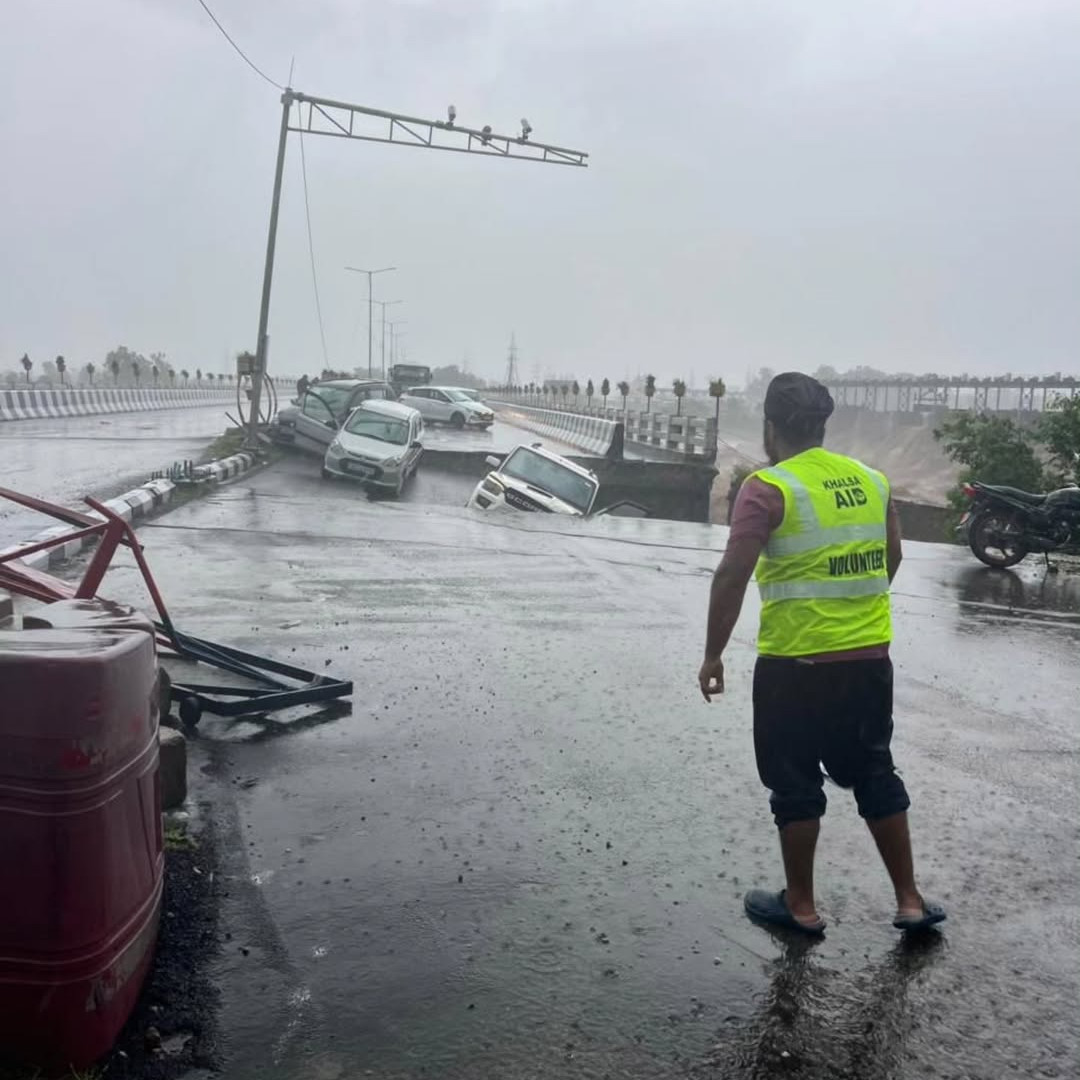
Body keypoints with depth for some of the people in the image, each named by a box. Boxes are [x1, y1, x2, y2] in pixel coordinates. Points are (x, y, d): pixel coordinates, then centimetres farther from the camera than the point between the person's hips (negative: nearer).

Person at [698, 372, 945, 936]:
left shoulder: (768, 488, -13)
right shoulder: (872, 480, 6)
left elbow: (732, 576, -18)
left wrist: (713, 656, -9)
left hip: (797, 663, -6)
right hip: (870, 657, 6)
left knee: (795, 785, 9)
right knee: (875, 775, 19)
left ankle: (801, 905, 21)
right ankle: (909, 901, 26)